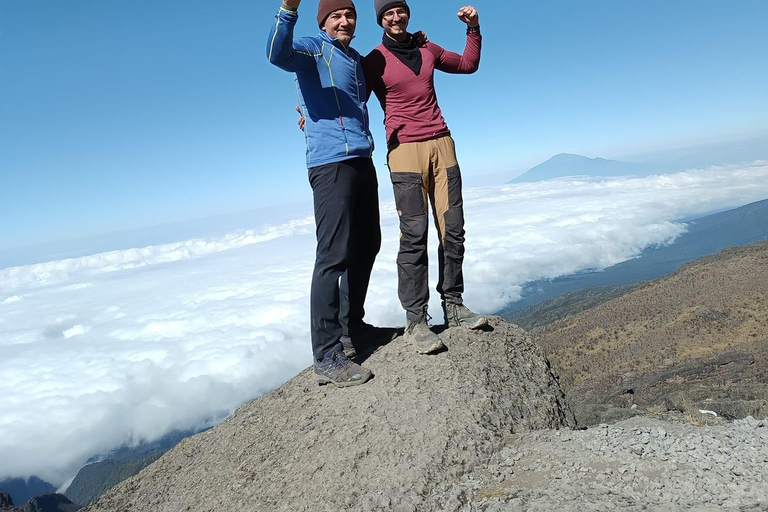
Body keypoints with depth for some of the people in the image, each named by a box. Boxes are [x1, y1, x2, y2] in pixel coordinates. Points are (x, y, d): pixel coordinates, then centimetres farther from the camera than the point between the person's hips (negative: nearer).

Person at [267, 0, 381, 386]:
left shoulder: (357, 61, 25)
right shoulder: (313, 49, 1)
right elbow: (278, 54, -21)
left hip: (362, 161, 9)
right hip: (331, 163, -9)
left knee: (367, 245, 13)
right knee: (334, 255, -14)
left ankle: (354, 323, 28)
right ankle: (326, 356, -12)